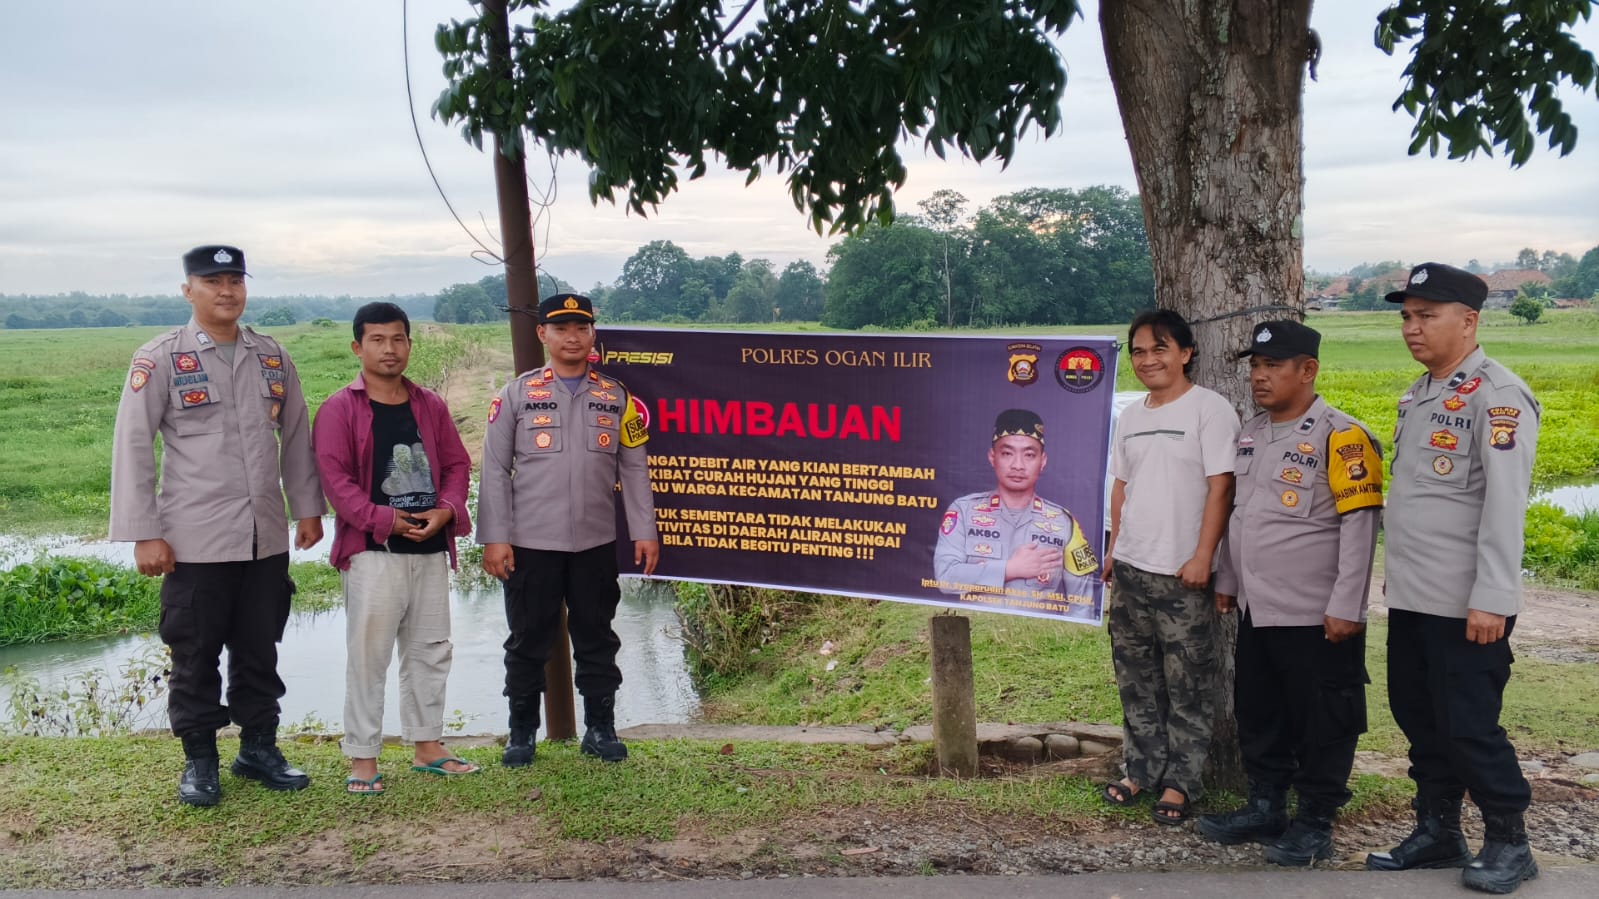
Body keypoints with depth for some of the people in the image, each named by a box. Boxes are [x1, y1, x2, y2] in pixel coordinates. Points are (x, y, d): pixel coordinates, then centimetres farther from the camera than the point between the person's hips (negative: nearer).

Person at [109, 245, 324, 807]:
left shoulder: (273, 358, 9)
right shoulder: (160, 359, -4)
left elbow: (295, 438, 14)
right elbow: (133, 448, -6)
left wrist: (308, 508, 10)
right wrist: (144, 534, -10)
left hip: (267, 538, 4)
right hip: (195, 542, -4)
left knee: (260, 650, 12)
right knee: (195, 655, 6)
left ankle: (259, 748, 26)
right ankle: (199, 761, 20)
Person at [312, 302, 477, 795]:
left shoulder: (430, 406, 11)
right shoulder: (340, 409, -4)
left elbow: (457, 463, 11)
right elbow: (334, 476, -11)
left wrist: (446, 510, -7)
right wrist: (384, 519, -18)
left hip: (431, 549, 6)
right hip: (373, 551, -5)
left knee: (431, 650, 13)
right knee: (368, 655, -2)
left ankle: (427, 746, 26)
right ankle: (362, 757, 7)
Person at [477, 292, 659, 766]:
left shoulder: (616, 397, 7)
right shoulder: (517, 394, 1)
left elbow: (634, 469, 8)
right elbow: (495, 470, -1)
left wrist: (644, 531, 2)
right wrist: (494, 537, -7)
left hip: (596, 543, 2)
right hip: (530, 543, -2)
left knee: (597, 638, 10)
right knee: (528, 640, 6)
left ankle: (600, 728, 21)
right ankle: (521, 732, 19)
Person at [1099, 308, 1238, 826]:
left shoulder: (1209, 409, -8)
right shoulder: (1131, 416, 13)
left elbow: (1220, 488, -12)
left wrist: (1202, 557, -17)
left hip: (1182, 574, -7)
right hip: (1130, 568, 7)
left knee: (1187, 685, 1)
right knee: (1137, 680, 14)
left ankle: (1178, 783, 10)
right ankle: (1142, 770, 25)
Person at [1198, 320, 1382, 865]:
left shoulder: (1340, 437, -13)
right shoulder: (1250, 434, 11)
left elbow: (1359, 524, -16)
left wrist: (1346, 606, -19)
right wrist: (1226, 580, 19)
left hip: (1315, 616, -8)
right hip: (1257, 611, 8)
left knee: (1320, 724, 5)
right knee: (1258, 717, 17)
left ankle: (1315, 823, 18)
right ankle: (1265, 807, 31)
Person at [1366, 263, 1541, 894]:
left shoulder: (1498, 397, -13)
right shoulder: (1417, 396, 13)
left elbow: (1505, 505, -19)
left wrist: (1491, 600, -22)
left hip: (1464, 605, -8)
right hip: (1411, 599, 8)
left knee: (1468, 727, 0)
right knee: (1418, 719, 15)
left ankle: (1508, 842, 18)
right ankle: (1438, 832, 29)